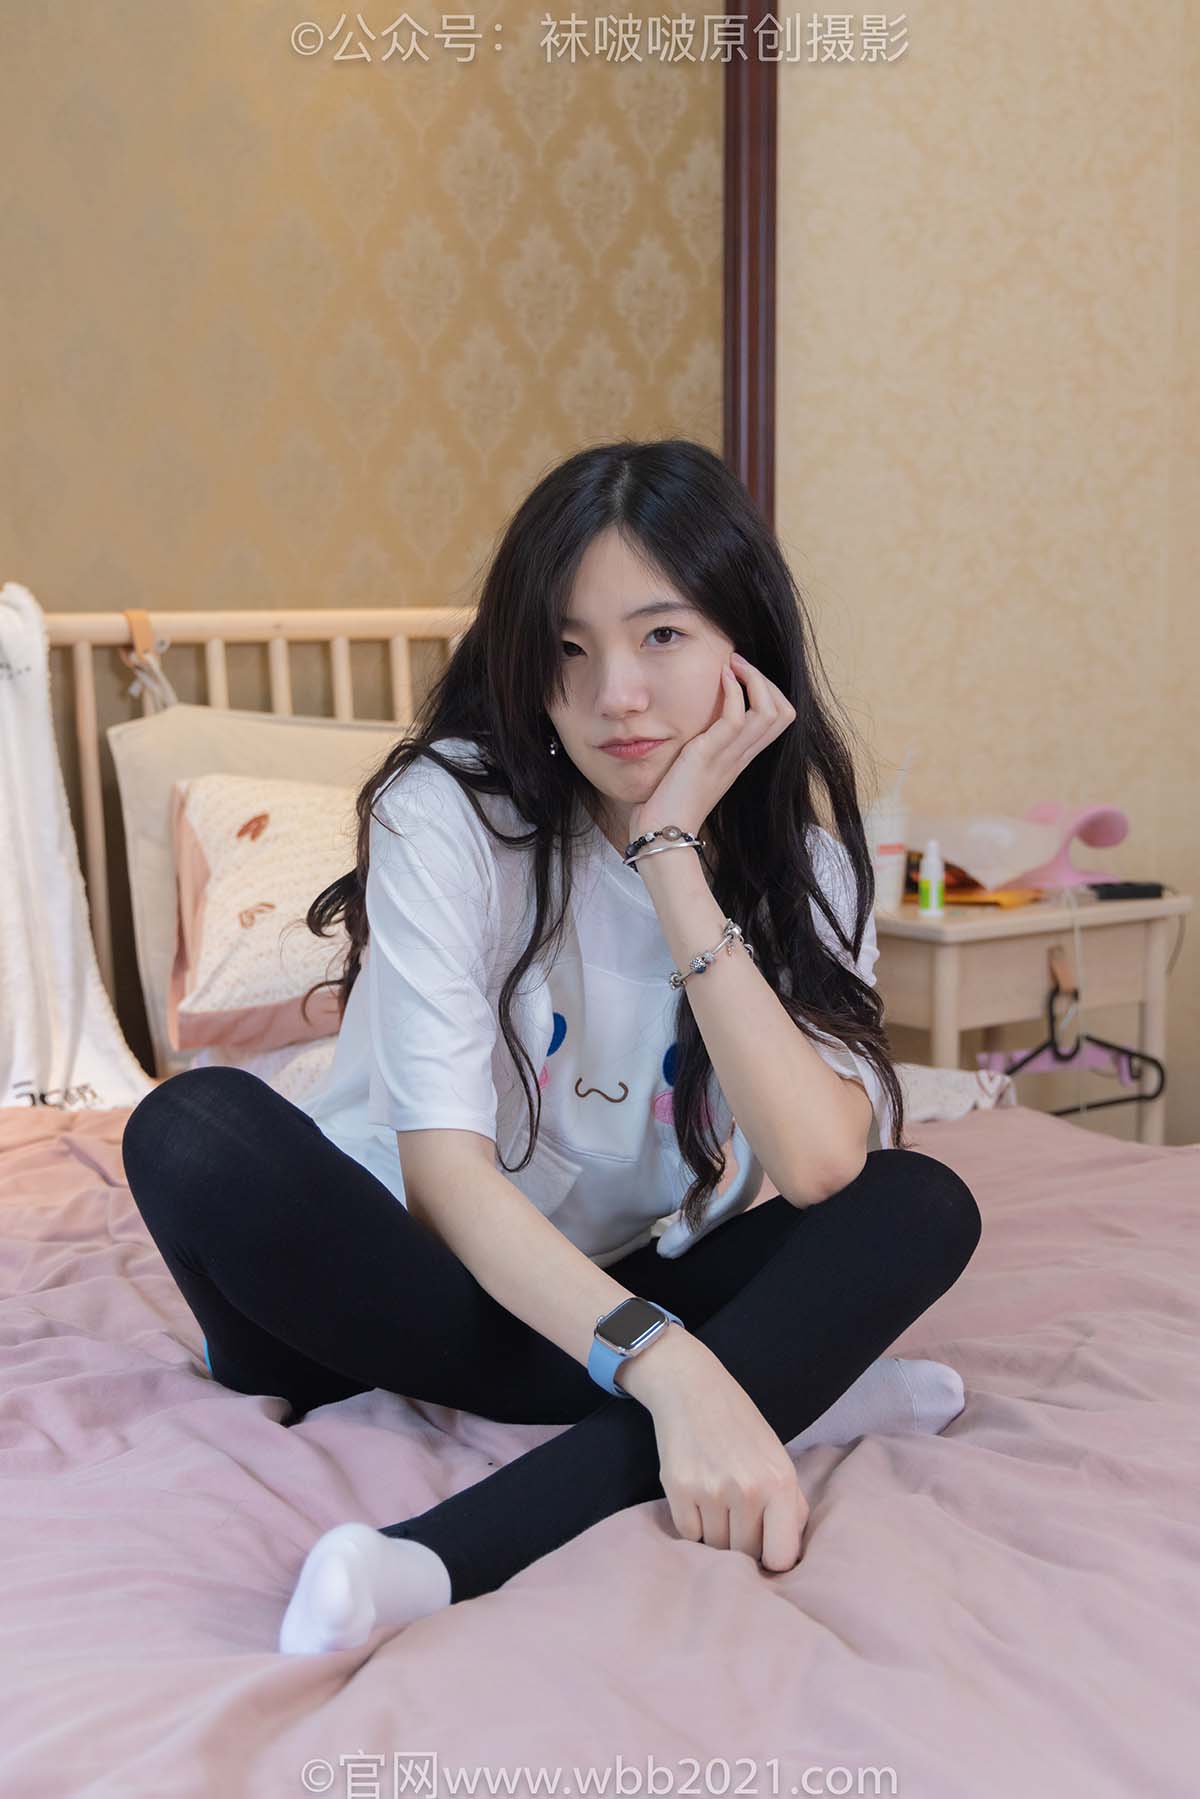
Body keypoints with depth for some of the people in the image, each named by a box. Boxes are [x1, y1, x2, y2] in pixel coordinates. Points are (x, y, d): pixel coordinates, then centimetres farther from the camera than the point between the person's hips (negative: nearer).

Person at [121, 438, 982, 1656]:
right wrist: (670, 1368, -39)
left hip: (625, 1290, 3)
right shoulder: (447, 810, -15)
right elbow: (445, 1168, -25)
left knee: (921, 1209, -23)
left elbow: (819, 1167, -24)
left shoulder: (799, 868, -6)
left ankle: (459, 1554, -37)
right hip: (418, 1276, -2)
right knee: (195, 1131, -29)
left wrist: (672, 855, -25)